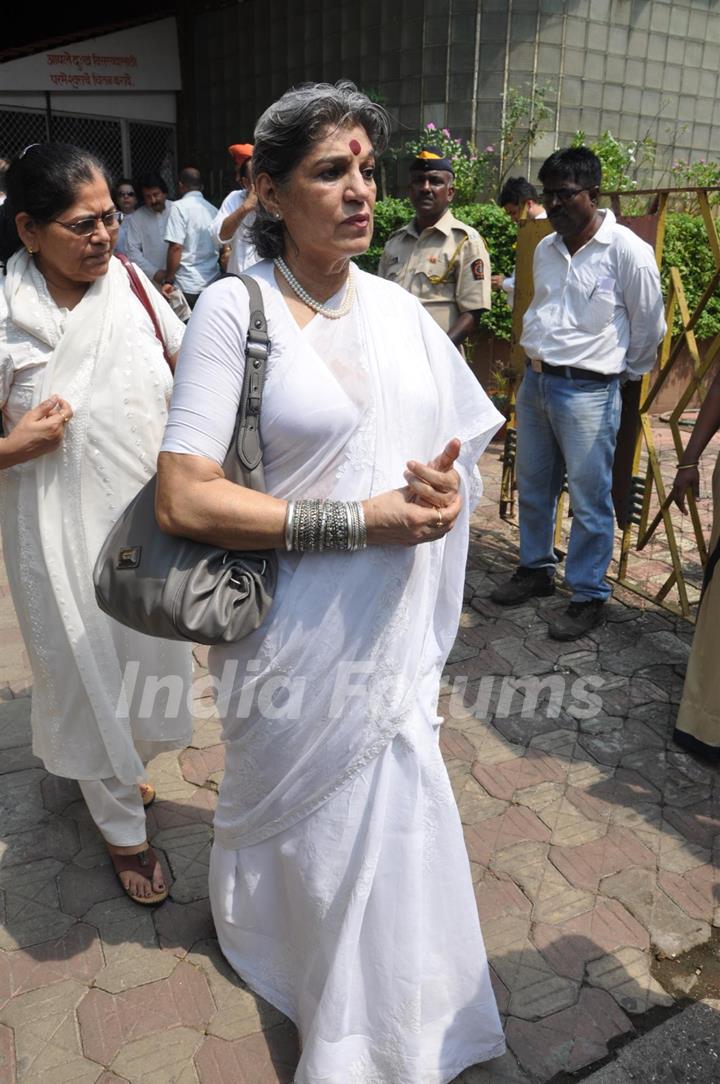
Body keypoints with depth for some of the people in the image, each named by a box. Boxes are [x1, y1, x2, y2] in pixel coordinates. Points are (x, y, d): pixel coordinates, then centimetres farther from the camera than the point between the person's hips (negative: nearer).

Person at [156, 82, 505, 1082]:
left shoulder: (396, 306, 4)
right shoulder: (235, 307, -12)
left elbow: (467, 445, 12)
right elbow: (182, 497, -19)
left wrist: (450, 486, -13)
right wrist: (362, 518, -21)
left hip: (399, 632, 5)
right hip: (303, 638, -5)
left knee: (389, 825, 20)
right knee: (296, 814, 18)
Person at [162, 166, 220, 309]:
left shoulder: (180, 207, -6)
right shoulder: (214, 210, 11)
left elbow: (176, 247, -12)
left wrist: (168, 281, -8)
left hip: (188, 286, -6)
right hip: (213, 284, 6)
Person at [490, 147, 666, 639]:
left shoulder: (627, 251, -11)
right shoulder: (546, 249, 9)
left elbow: (650, 324, -3)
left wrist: (622, 369, 8)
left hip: (587, 391, -7)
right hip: (535, 380, 7)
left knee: (590, 499, -1)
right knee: (533, 485, 16)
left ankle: (589, 596, 13)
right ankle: (537, 569, 34)